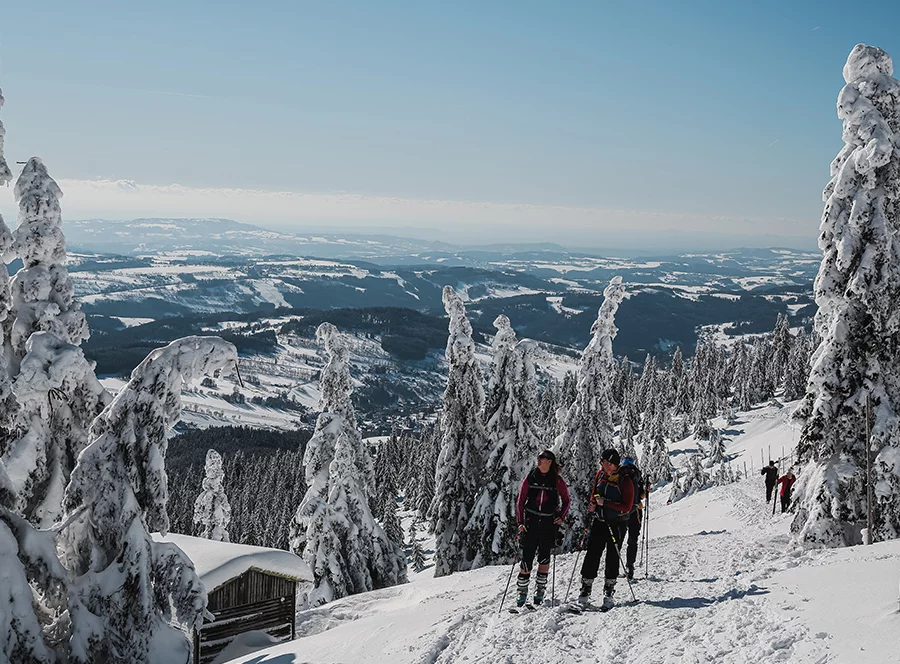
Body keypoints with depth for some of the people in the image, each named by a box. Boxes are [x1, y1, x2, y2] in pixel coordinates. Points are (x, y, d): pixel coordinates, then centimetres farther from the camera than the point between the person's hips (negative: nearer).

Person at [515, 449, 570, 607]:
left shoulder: (557, 480, 0)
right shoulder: (530, 478, 2)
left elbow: (566, 501, 12)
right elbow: (520, 501, 4)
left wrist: (561, 517, -1)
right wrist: (520, 521, -3)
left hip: (548, 522, 0)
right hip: (531, 521, 0)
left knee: (544, 556, 4)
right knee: (527, 557, -3)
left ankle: (540, 589, 17)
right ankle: (522, 591, 7)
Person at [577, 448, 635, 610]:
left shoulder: (625, 481, -14)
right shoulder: (600, 475, 3)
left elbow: (627, 507, -17)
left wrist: (605, 503, -23)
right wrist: (593, 504, 1)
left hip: (617, 524, -4)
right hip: (599, 521, 4)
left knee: (613, 557, 3)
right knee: (592, 554, -2)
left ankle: (609, 592, 15)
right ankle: (585, 591, 4)